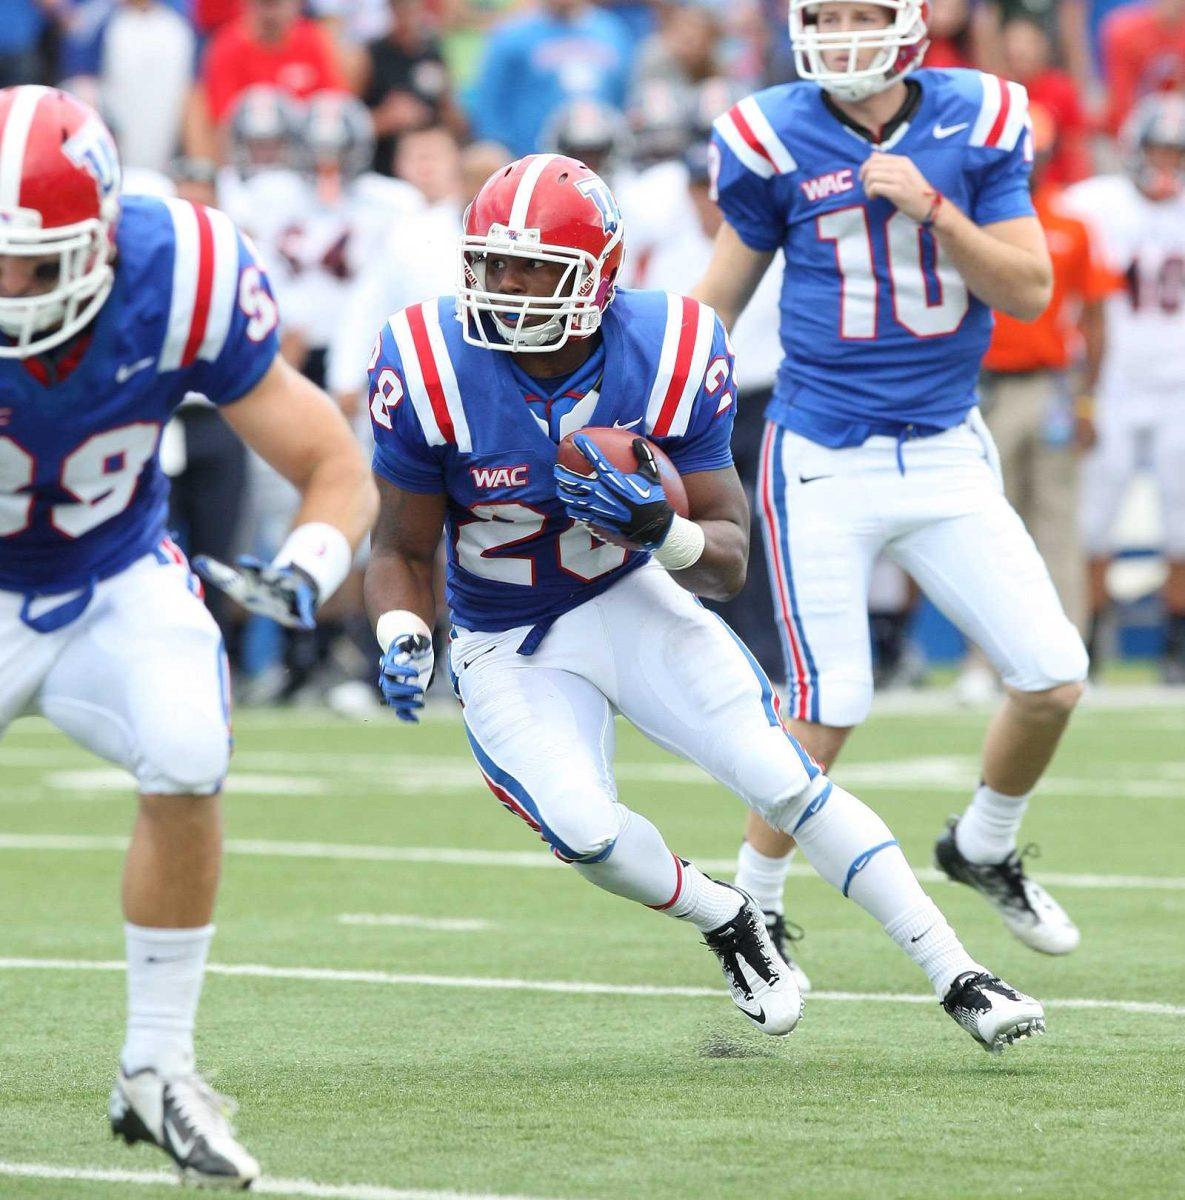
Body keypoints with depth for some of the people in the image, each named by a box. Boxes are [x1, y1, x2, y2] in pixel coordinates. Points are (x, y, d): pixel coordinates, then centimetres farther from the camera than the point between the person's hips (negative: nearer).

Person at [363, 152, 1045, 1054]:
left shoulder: (669, 358, -18)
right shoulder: (431, 369, -20)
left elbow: (729, 563, -13)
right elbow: (404, 551, -6)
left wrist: (661, 529, -35)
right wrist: (402, 640, -27)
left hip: (631, 600, 0)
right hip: (507, 648, 0)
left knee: (787, 782, -11)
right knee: (586, 832, -23)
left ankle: (959, 977, -3)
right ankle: (726, 922, 9)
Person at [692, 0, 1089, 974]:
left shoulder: (977, 125, -3)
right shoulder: (776, 142, -7)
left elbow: (1029, 291, -3)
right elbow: (719, 297, 4)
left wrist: (931, 207, -17)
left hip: (946, 454, 3)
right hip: (822, 462, -3)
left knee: (1054, 679, -2)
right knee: (828, 707, -6)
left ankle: (984, 848, 25)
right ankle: (754, 906, 15)